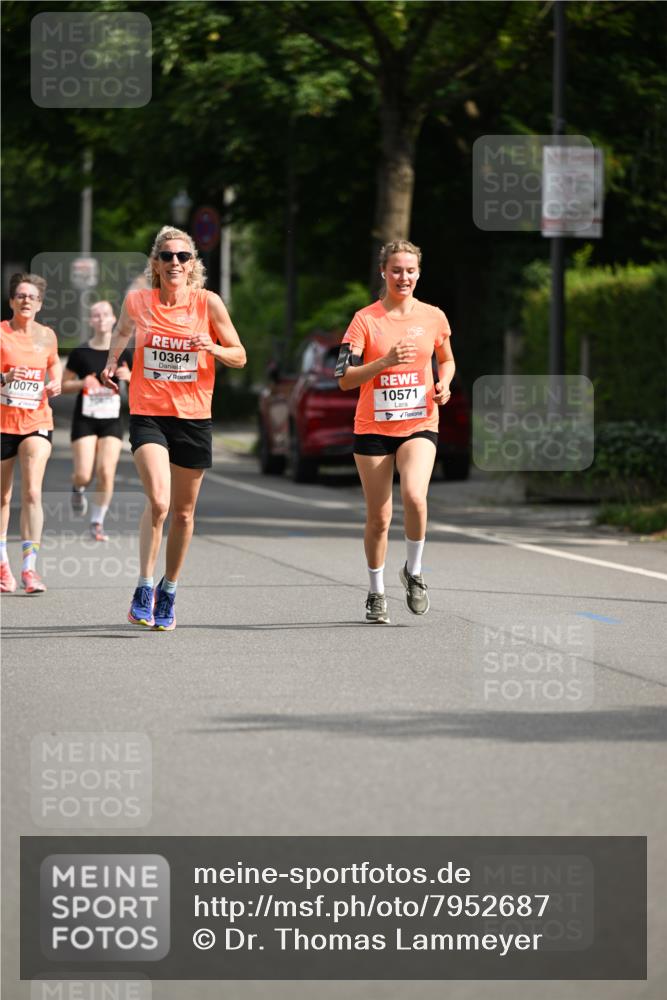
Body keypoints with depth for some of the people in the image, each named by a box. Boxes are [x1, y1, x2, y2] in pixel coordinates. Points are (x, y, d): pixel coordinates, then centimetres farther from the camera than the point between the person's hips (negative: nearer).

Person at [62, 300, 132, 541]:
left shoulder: (122, 352, 2)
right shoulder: (80, 353, -2)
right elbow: (64, 385, 4)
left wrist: (129, 377, -12)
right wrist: (82, 383, -16)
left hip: (112, 421, 1)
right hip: (84, 420, -1)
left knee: (106, 473, -10)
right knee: (84, 475, -9)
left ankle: (97, 524, 3)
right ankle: (78, 489, 30)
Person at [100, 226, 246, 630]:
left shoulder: (208, 302, -5)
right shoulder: (137, 301, -2)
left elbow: (239, 356, 2)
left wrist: (213, 348, -16)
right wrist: (112, 362, 9)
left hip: (194, 417, 1)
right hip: (148, 414, -1)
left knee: (183, 513, 10)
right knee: (158, 501, -22)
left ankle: (168, 592, 29)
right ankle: (144, 589, -13)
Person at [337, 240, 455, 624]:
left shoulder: (433, 317, 3)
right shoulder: (366, 319, -4)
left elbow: (447, 360, 21)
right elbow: (345, 379, -10)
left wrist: (444, 384, 0)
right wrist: (385, 361, -23)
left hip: (419, 424, 1)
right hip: (373, 428, -1)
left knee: (414, 496, -24)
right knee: (379, 517, 2)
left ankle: (414, 572, 0)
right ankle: (377, 593, 22)